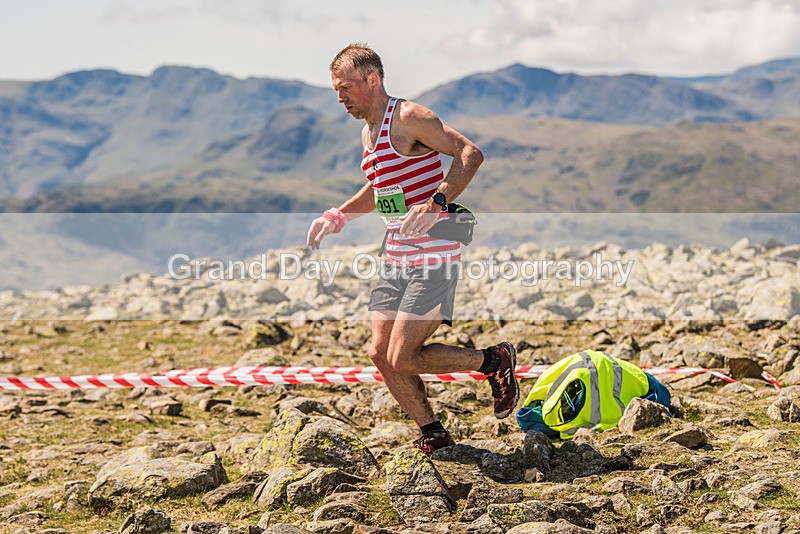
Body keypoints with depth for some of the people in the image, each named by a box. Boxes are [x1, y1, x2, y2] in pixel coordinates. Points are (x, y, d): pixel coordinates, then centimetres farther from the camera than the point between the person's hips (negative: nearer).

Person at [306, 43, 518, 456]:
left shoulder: (408, 118, -12)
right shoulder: (367, 132, 16)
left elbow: (471, 153, -22)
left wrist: (436, 203, -33)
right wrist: (336, 217, 19)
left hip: (433, 256, -9)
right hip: (396, 259, 9)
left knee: (403, 360, -12)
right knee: (381, 353, 4)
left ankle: (495, 360, 8)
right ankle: (433, 435, 20)